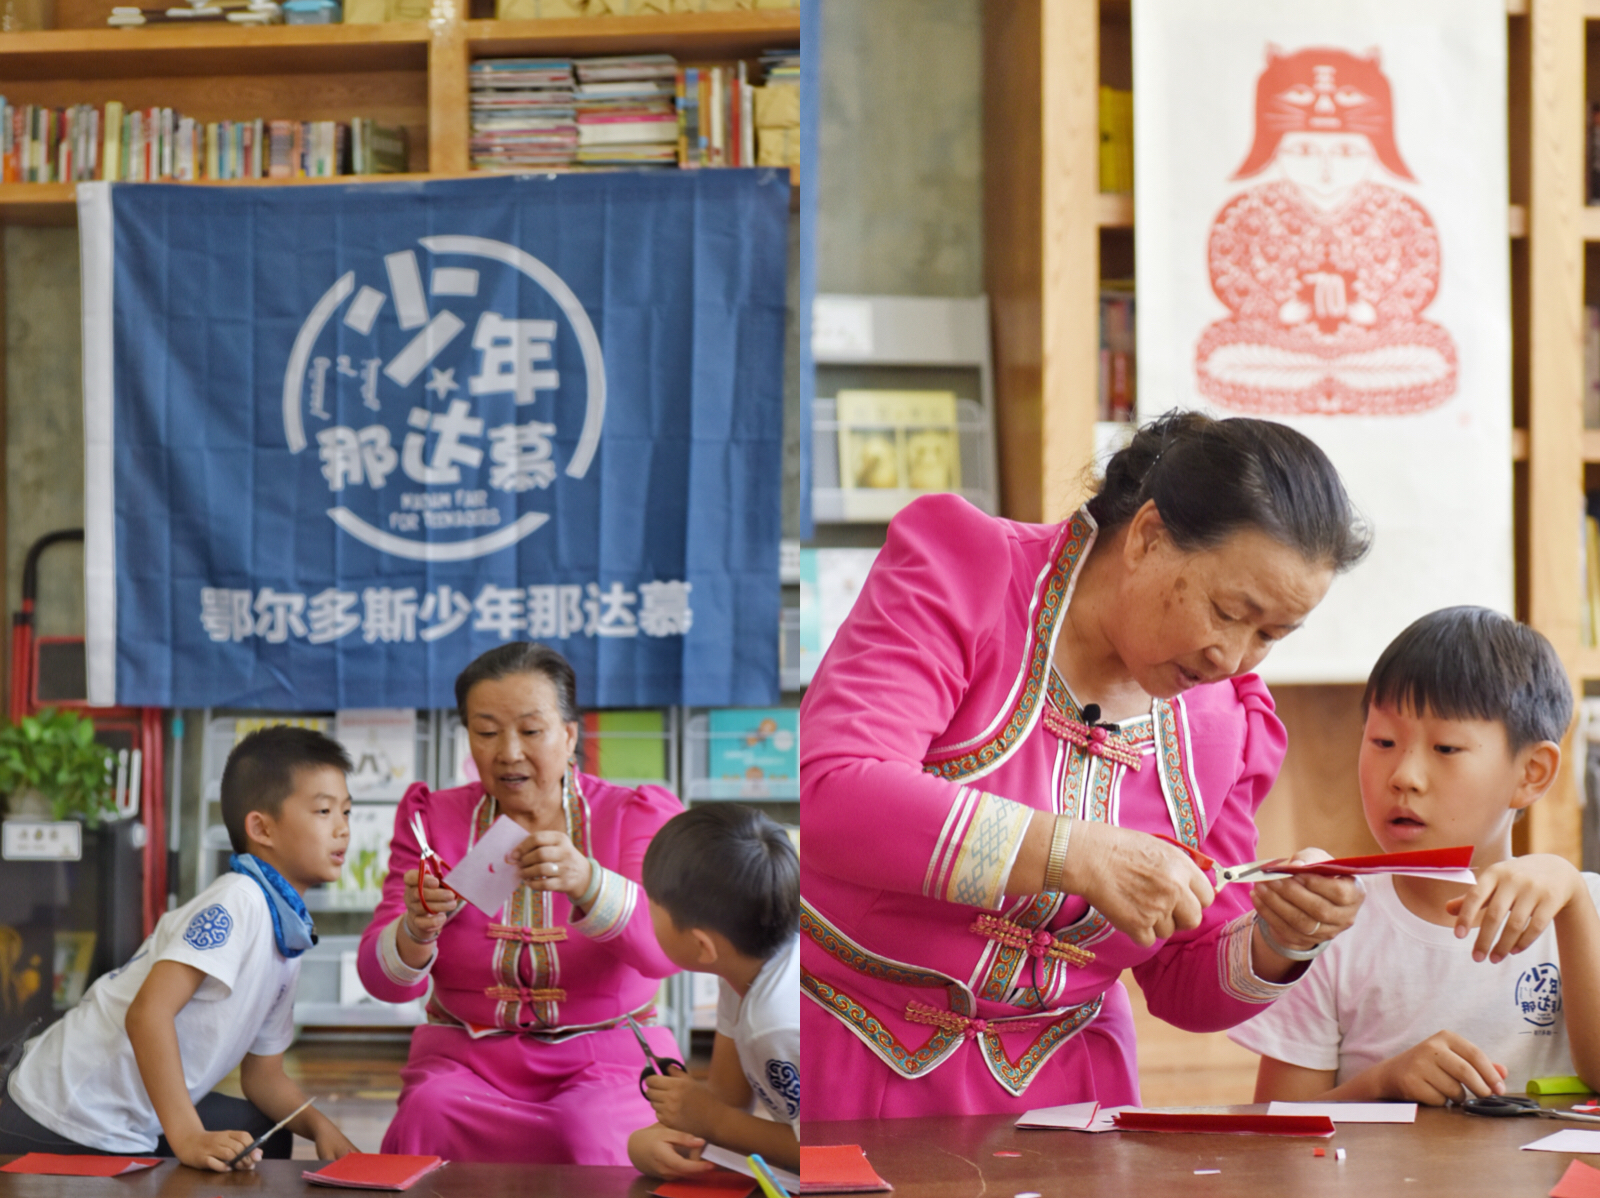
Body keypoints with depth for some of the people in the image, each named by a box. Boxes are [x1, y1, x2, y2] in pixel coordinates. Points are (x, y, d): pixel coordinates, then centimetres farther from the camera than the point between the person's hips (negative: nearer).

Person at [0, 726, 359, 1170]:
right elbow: (148, 1012, -30)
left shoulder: (288, 941, 10)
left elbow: (263, 1075, 16)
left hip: (136, 1126, 10)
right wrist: (189, 1138, -35)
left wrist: (319, 1127, -4)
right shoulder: (236, 902, -20)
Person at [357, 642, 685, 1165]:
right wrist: (417, 931, -28)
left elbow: (668, 948, -19)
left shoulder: (634, 817, 1)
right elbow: (384, 980, -3)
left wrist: (585, 882, -39)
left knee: (593, 1137, -35)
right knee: (426, 1115, -32)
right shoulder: (434, 820, 7)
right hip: (465, 1058, 2)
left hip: (609, 1058, -1)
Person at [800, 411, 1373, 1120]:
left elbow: (1187, 987, 14)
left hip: (1054, 1087, 4)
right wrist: (1076, 853, -29)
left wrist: (1278, 945, -7)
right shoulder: (958, 570, -9)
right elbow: (828, 795, -25)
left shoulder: (1229, 723, 5)